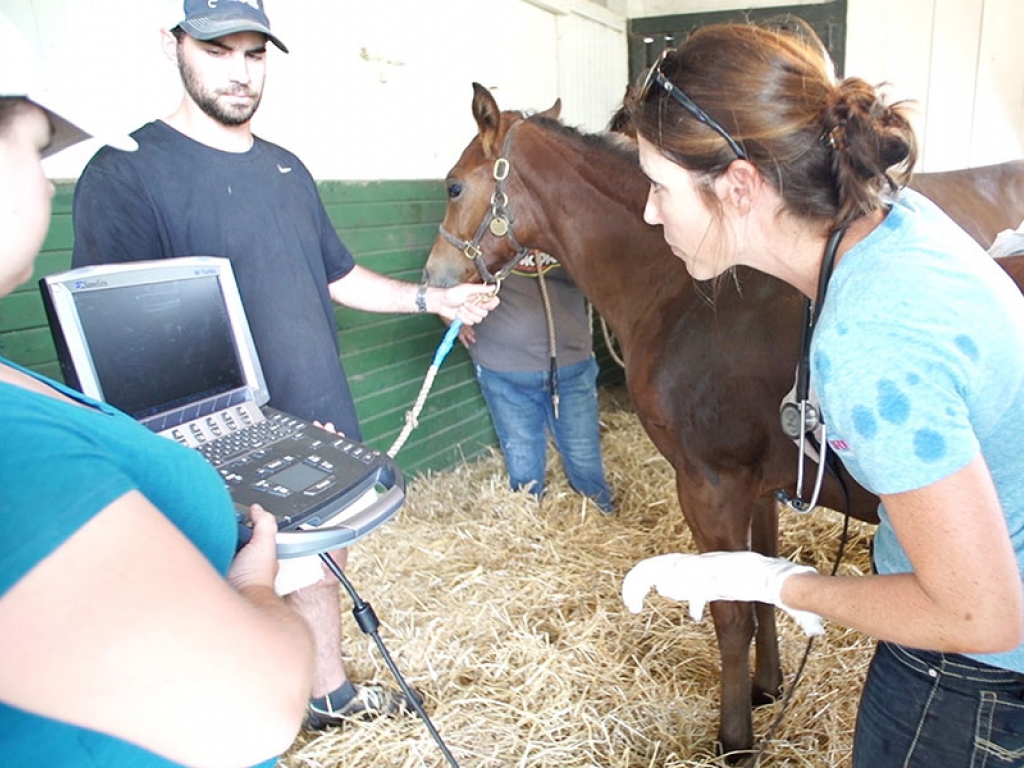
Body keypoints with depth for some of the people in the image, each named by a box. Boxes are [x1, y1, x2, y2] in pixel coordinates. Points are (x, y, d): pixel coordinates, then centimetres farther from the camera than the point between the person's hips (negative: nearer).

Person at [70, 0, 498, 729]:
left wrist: (433, 299, 8)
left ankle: (332, 693, 49)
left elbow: (339, 277, 17)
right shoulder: (125, 174, -15)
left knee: (322, 561, 24)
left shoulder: (287, 168, 7)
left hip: (327, 427, 7)